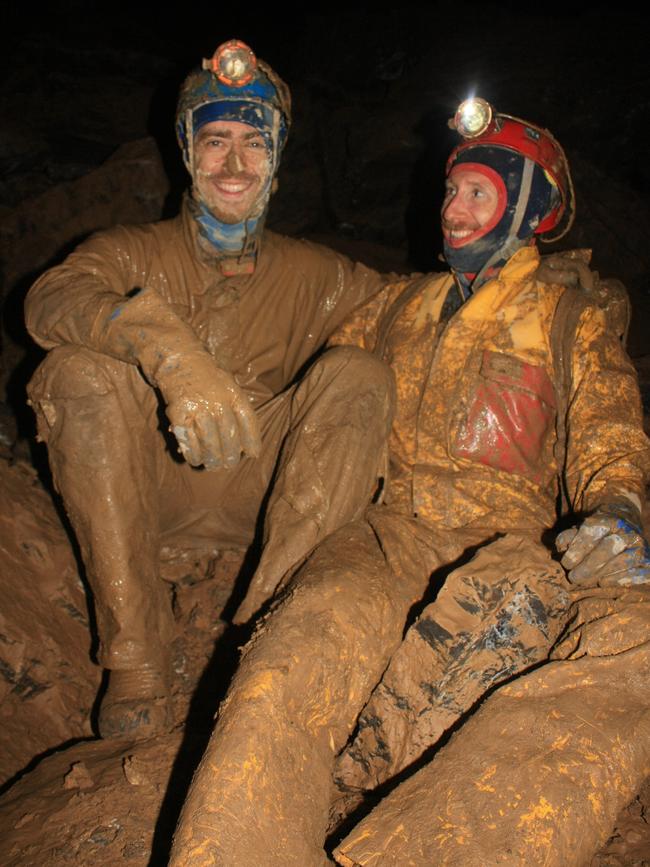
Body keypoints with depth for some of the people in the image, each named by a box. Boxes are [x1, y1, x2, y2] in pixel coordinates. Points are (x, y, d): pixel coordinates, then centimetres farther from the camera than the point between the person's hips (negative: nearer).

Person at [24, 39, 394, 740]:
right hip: (145, 491, -1)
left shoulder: (310, 274, 15)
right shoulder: (138, 252, 6)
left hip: (258, 495, 1)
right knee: (83, 371, -25)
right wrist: (166, 347, -35)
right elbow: (50, 299, -16)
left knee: (356, 375, -18)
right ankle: (136, 661, -26)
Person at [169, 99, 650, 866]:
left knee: (512, 595, -40)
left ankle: (326, 793, -31)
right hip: (386, 527, 2)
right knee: (289, 675, -31)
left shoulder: (574, 318, 19)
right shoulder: (404, 305, 28)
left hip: (503, 540, -2)